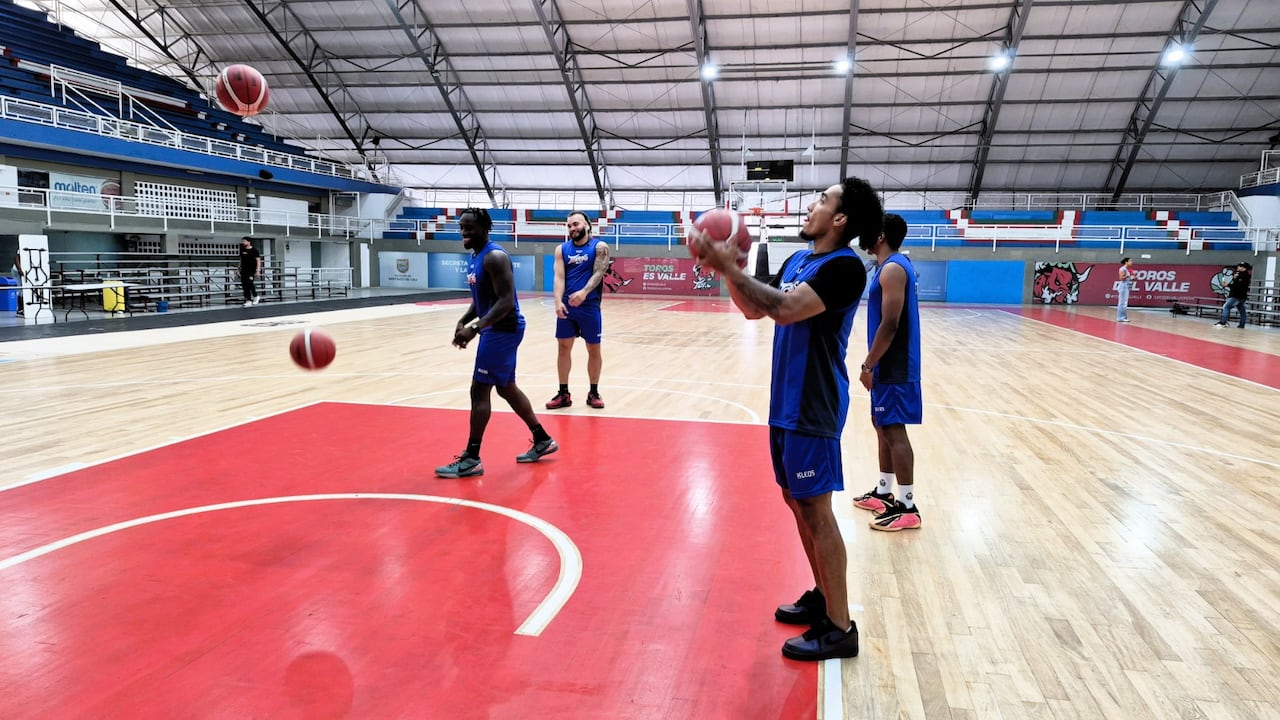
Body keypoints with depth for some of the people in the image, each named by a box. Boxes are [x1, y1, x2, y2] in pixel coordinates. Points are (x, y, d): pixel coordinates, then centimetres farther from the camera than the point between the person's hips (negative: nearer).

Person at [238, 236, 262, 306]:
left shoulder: (254, 250, -4)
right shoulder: (242, 250, 13)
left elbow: (258, 260, -6)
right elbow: (241, 260, 20)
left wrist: (258, 270, -14)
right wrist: (239, 270, 16)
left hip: (251, 270, -6)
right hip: (244, 270, 6)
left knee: (249, 283, -21)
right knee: (244, 286, 1)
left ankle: (255, 297, -1)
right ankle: (248, 301, 6)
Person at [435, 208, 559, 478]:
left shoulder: (495, 257, -19)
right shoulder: (474, 258, 12)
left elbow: (506, 301, -25)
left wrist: (475, 329, -30)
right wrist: (463, 322, 3)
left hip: (503, 330, -11)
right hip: (497, 329, 11)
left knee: (479, 391, -8)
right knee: (507, 388, 17)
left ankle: (471, 459, -1)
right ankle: (543, 440, 29)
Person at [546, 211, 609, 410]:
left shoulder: (599, 247, -2)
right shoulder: (562, 249, 7)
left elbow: (598, 273, -14)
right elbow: (559, 277, -2)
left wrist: (584, 292, -32)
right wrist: (558, 301, -18)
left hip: (589, 306, -3)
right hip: (566, 306, 3)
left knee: (593, 349, 5)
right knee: (564, 347, 6)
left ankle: (594, 393, 19)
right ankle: (564, 394, 15)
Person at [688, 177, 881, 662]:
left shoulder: (844, 266, -17)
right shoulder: (799, 259, 12)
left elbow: (785, 309, -29)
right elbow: (753, 310, 14)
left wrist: (729, 268, -25)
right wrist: (727, 270, -1)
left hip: (814, 407, -9)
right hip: (787, 400, 9)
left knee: (815, 510, -4)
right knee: (795, 501, 16)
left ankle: (840, 628, 7)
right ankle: (822, 598, 31)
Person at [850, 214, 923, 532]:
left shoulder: (892, 269, -18)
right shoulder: (894, 265, 14)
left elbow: (890, 324, -23)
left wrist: (868, 365, -18)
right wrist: (874, 364, 20)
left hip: (893, 368, -11)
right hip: (890, 365, 11)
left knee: (894, 431, -6)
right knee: (882, 426, 17)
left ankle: (907, 507, 1)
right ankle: (884, 493, 27)